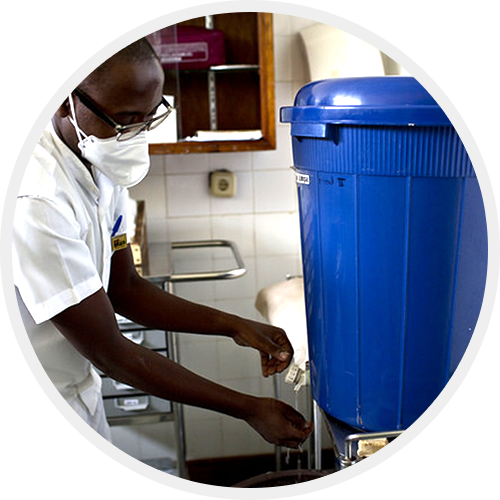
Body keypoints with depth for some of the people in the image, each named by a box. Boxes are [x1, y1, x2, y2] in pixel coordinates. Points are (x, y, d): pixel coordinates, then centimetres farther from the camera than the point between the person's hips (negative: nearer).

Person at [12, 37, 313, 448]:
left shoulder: (101, 167, -2)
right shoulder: (35, 199, -31)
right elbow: (109, 353, -26)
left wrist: (234, 327, -5)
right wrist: (249, 409, -20)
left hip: (80, 391, 8)